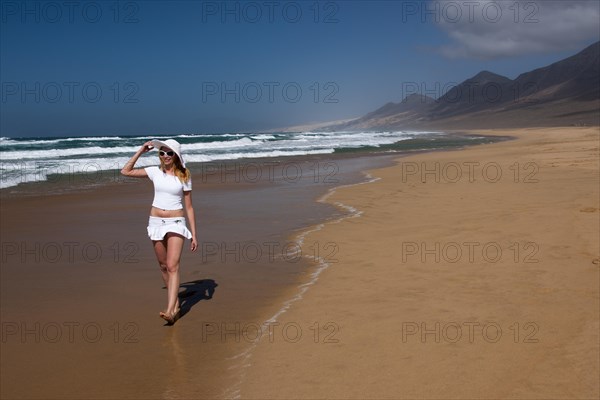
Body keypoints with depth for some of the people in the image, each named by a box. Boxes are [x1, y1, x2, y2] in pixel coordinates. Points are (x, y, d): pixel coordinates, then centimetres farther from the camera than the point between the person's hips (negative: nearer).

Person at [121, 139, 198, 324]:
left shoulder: (184, 176, -2)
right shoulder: (155, 172, 4)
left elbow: (189, 207, 1)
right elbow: (125, 171, 5)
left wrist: (193, 235, -2)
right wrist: (141, 151, 1)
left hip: (176, 223, -3)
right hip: (156, 222, 4)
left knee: (172, 266, -15)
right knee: (164, 267, 10)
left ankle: (170, 311, -23)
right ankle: (175, 302, 25)